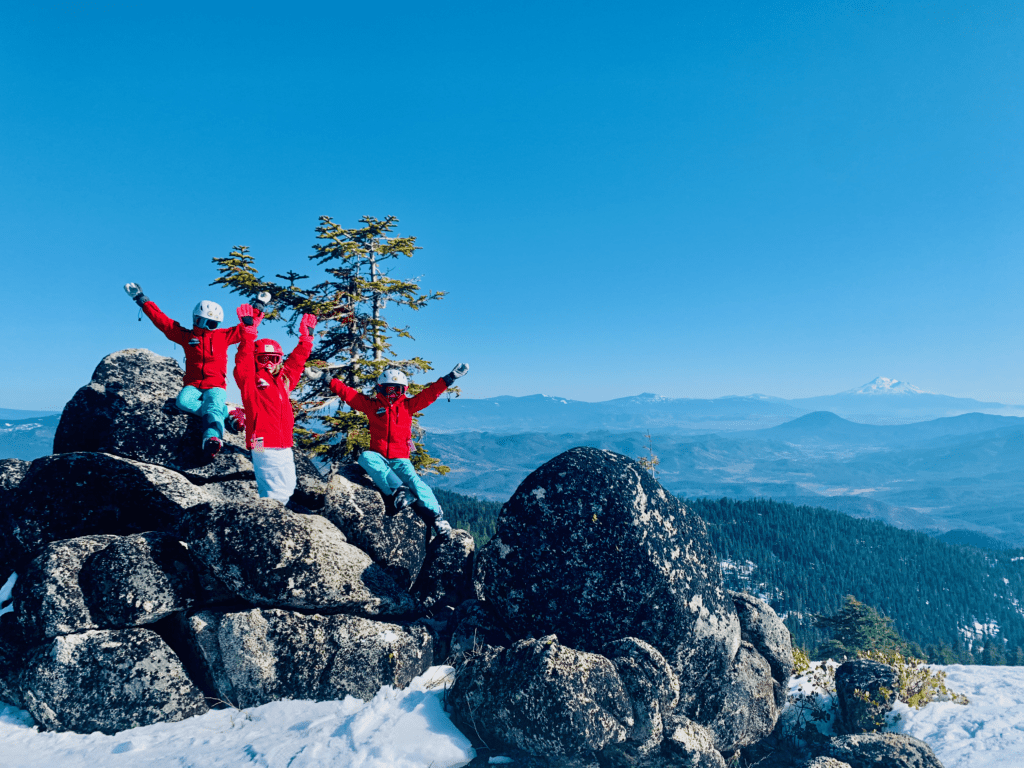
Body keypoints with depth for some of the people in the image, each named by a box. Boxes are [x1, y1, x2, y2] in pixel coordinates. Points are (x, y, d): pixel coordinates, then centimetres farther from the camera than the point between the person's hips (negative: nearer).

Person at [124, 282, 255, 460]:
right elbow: (162, 321, 16)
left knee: (212, 408, -33)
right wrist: (142, 300, 16)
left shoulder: (223, 335, 14)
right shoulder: (186, 336, 14)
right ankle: (225, 412, -24)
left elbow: (247, 327, 18)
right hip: (193, 386, 2)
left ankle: (212, 440, -62)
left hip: (216, 387, -2)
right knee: (183, 401, -33)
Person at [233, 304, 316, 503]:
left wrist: (306, 338, 26)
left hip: (285, 445, 7)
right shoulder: (250, 380, 3)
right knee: (275, 494, -9)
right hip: (264, 445, -7)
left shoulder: (283, 380, 19)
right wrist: (249, 332, -20)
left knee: (287, 490, 9)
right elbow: (243, 360, -11)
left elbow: (296, 361, 29)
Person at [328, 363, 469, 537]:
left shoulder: (408, 405, 10)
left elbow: (430, 393, 5)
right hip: (378, 457, 1)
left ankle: (436, 516, -26)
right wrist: (328, 380, 3)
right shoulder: (372, 405, 10)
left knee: (414, 481, -26)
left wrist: (450, 378, -1)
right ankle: (397, 491, -45)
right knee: (364, 457, -33)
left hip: (400, 460, 0)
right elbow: (347, 393, 9)